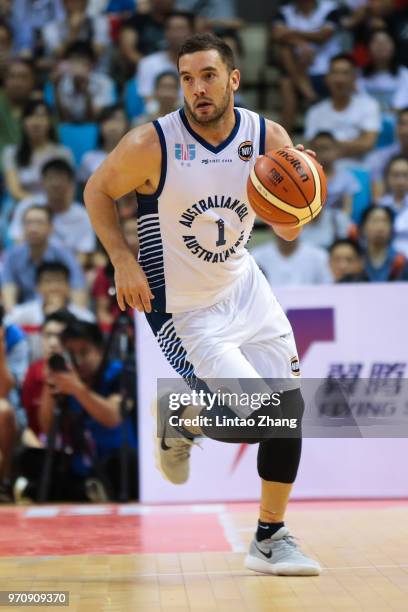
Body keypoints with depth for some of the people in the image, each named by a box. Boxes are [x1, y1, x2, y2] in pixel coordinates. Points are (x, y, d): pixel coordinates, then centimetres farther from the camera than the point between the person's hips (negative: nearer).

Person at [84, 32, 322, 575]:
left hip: (242, 286, 5)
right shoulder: (151, 144, -21)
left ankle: (271, 539, 21)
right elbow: (97, 191, -3)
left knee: (290, 408, 3)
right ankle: (181, 417, 20)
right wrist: (123, 259, -16)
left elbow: (288, 232, -1)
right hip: (184, 310, -5)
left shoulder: (269, 138, -10)